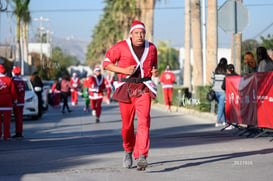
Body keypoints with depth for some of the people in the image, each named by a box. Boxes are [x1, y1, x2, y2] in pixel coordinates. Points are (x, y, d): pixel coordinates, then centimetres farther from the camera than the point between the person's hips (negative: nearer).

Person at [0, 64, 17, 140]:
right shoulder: (9, 79, -2)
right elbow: (13, 91, 0)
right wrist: (14, 99, 10)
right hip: (7, 102, 0)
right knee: (6, 120, 1)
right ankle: (6, 136, 0)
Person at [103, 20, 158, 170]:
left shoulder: (151, 48, 7)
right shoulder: (121, 47, -4)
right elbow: (106, 63, 0)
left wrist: (155, 71, 2)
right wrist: (123, 70, -14)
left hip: (144, 90, 1)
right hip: (126, 90, -1)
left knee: (143, 121, -17)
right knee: (127, 125, 7)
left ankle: (141, 158, -26)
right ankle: (128, 150, 38)